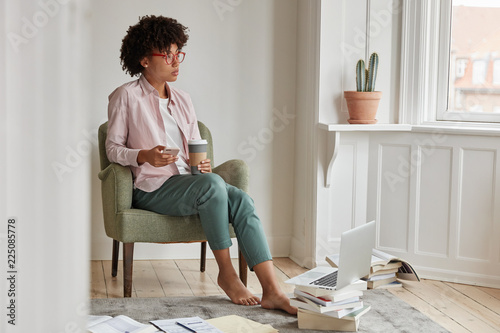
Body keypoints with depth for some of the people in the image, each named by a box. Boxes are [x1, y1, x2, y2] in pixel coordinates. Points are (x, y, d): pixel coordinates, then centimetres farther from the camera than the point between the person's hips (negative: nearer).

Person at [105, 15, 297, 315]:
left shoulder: (183, 100, 20)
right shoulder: (126, 97, 2)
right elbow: (113, 148, 0)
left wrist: (202, 164, -3)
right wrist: (145, 156, -19)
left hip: (189, 181, 5)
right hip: (152, 188, -5)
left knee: (241, 199, -25)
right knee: (212, 184, -35)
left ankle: (273, 291, -33)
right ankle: (226, 273, -21)